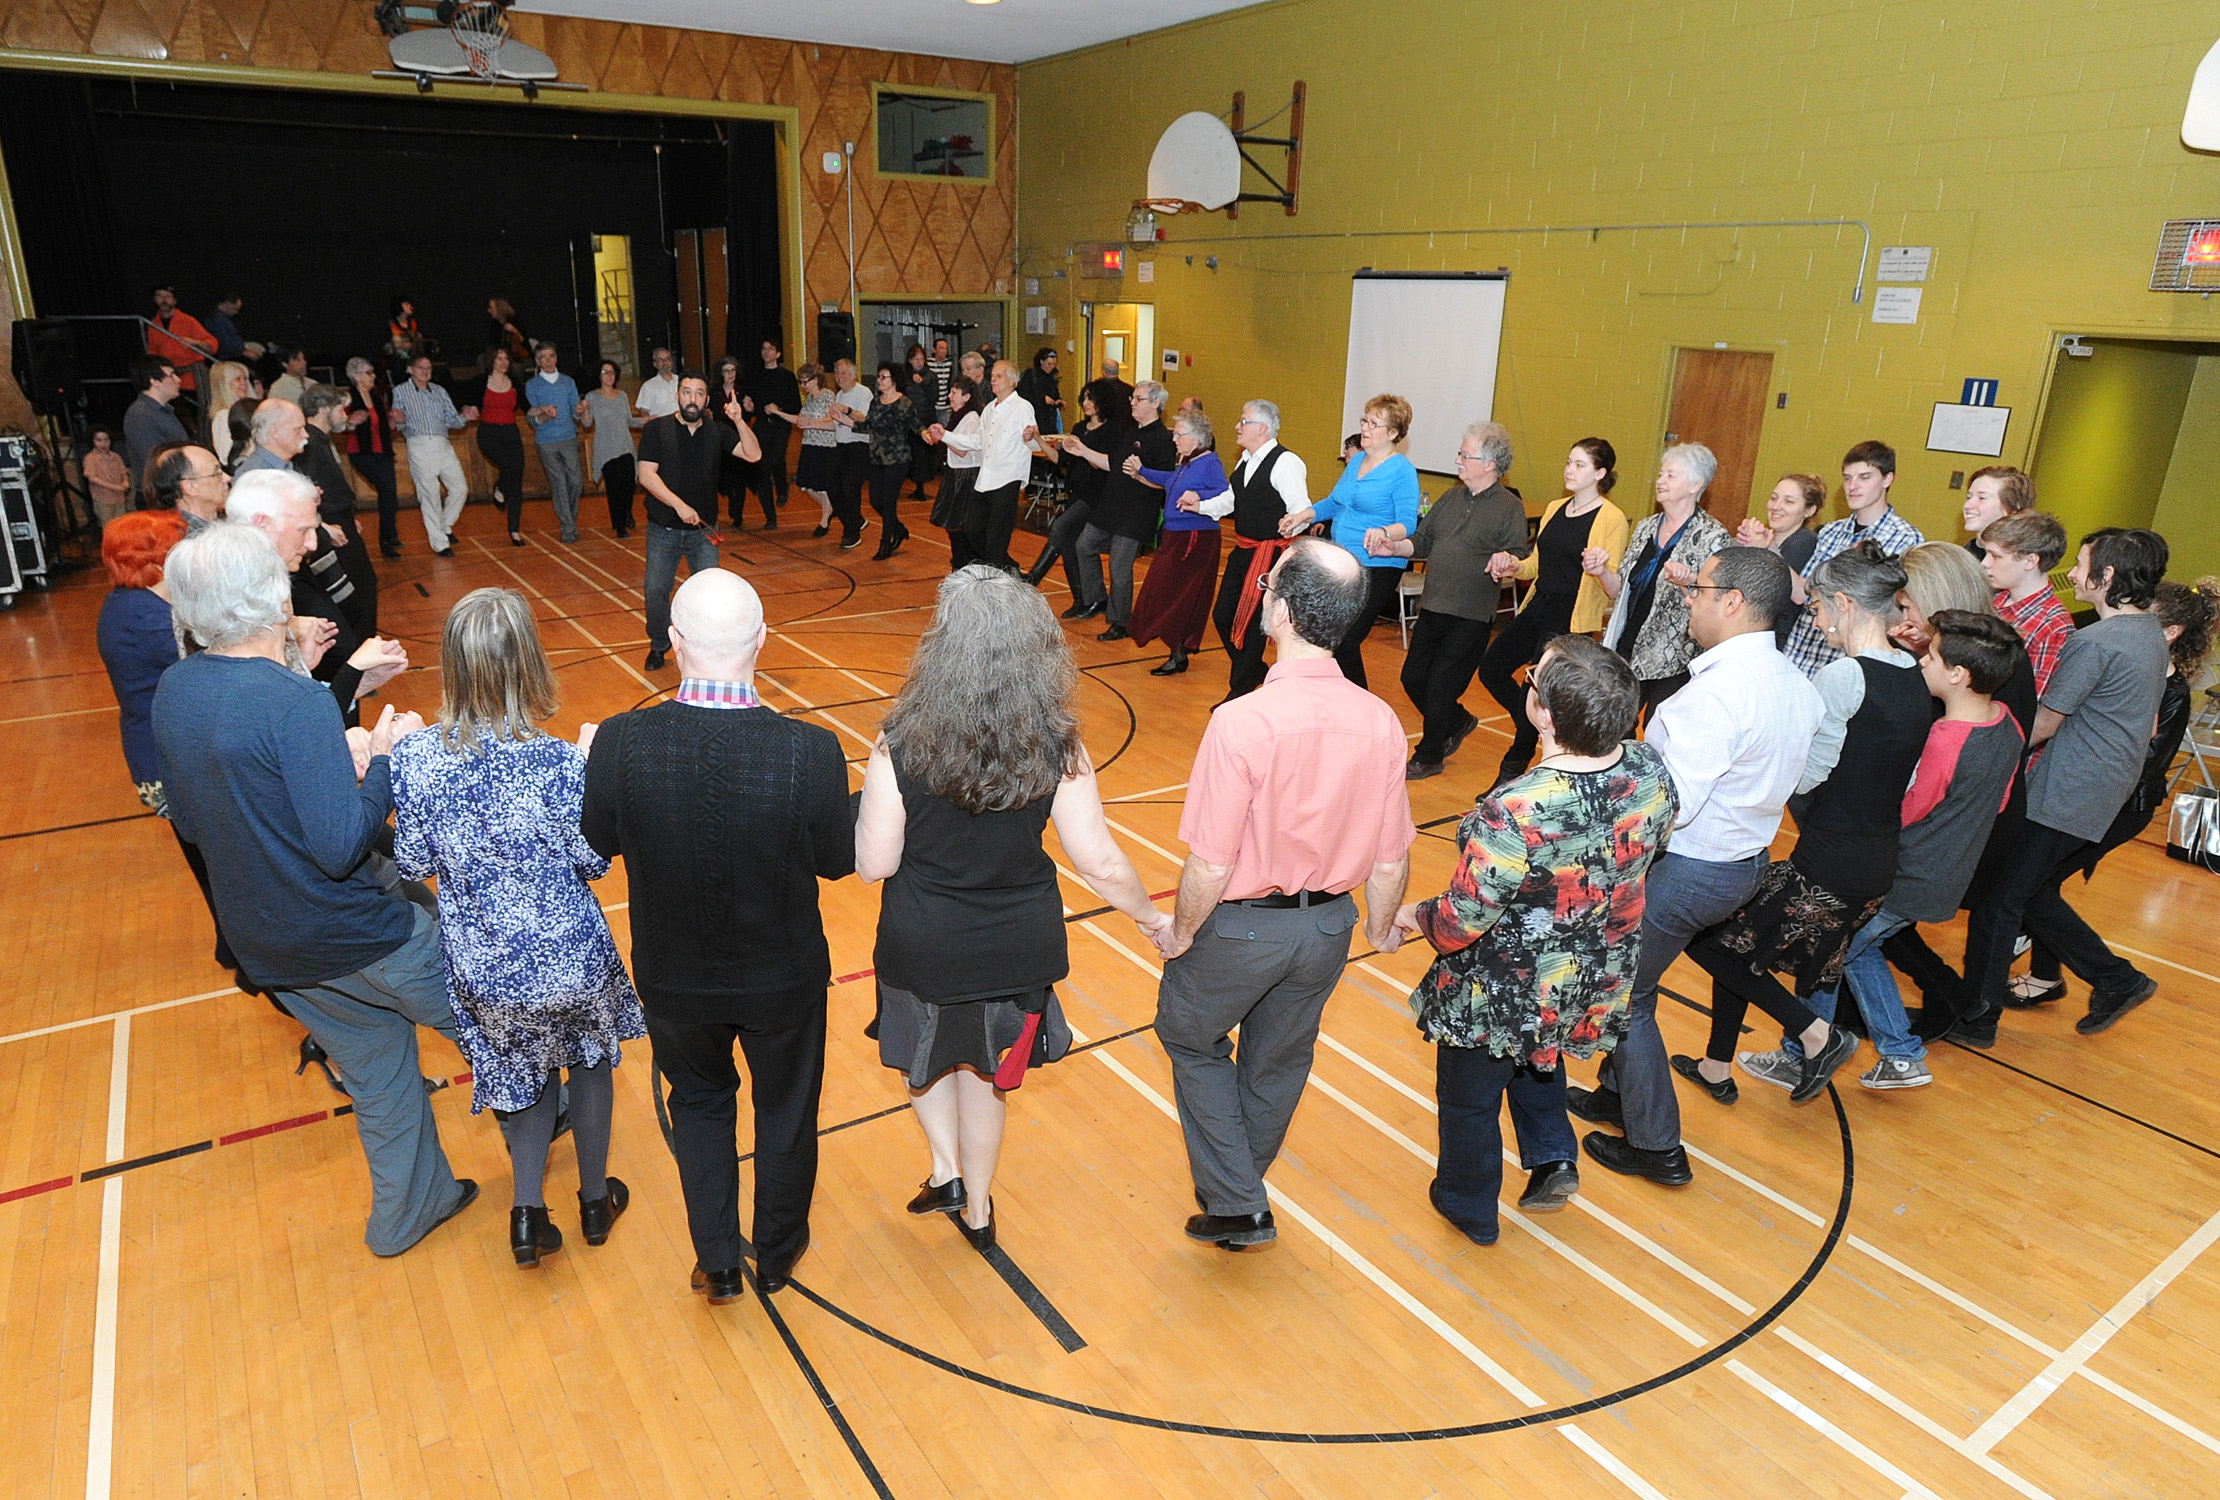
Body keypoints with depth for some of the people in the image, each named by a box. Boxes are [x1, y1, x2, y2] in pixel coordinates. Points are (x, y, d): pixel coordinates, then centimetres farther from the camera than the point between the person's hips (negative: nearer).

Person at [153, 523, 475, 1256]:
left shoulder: (172, 692, -1)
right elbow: (341, 847, -29)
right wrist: (386, 761, -16)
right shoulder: (295, 701, -27)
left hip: (265, 944, 8)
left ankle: (410, 1207, 39)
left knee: (378, 1076, 24)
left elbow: (190, 823, 11)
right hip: (357, 939, -8)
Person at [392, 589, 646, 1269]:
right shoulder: (559, 764, -27)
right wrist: (592, 770, -3)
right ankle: (596, 1199, 42)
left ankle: (528, 1211, 29)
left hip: (482, 966, 3)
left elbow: (415, 863, -5)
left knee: (523, 1065, 29)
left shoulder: (414, 757, -17)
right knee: (588, 1054, 26)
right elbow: (592, 864, -12)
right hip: (567, 954, -2)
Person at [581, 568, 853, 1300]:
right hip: (783, 978, -1)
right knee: (786, 1109, 25)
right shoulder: (810, 752, -30)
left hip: (674, 978, 1)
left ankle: (717, 1262, 42)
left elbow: (600, 842, -6)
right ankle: (777, 1254, 48)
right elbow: (837, 860, -13)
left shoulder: (621, 743, -25)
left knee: (699, 1102, 30)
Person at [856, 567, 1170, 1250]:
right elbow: (1100, 865, -13)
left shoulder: (900, 746, -23)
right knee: (984, 1068, 27)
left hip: (925, 950, -2)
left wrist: (868, 805, 6)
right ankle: (977, 1207, 43)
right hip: (1019, 946, 2)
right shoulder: (1056, 746, -18)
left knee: (924, 1048, 32)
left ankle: (946, 1171, 29)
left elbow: (874, 864, -15)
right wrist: (1154, 919, 5)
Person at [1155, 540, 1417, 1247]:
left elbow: (1210, 865, -24)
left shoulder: (1242, 721, -29)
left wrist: (1181, 932, -4)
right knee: (1279, 1060, 25)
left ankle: (1237, 1206, 25)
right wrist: (1379, 927, 15)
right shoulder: (1381, 722, -13)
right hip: (1328, 924, 5)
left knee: (1190, 1036, 23)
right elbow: (1391, 858, -4)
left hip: (1243, 924, -5)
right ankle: (1238, 1189, 49)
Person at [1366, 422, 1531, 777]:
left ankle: (1428, 757, 19)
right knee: (1413, 678, 12)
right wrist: (1392, 546, -2)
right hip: (1432, 610, 7)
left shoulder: (1509, 508, -7)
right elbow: (1422, 541, 16)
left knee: (1440, 688, 0)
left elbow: (1521, 559, -13)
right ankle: (1458, 723, 37)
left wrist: (1507, 561, -35)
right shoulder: (1451, 497, 13)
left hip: (1470, 617, -7)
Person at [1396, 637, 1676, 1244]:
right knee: (1534, 1055, 39)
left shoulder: (1515, 813, -39)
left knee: (1469, 1097, 23)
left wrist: (1413, 915, -6)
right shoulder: (1650, 769, -19)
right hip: (1597, 983, 6)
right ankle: (1554, 1158, 39)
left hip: (1504, 995, -6)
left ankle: (1469, 1208, 45)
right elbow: (1654, 843, 3)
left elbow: (1461, 922, -27)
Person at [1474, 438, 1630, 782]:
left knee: (1534, 691, -6)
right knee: (1491, 669, 8)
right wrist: (1514, 566, -3)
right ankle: (1536, 728, 29)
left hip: (1573, 619, -8)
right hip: (1538, 608, 8)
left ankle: (1512, 772, 11)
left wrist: (1599, 571, -34)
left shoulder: (1611, 519, -10)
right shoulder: (1554, 509, 12)